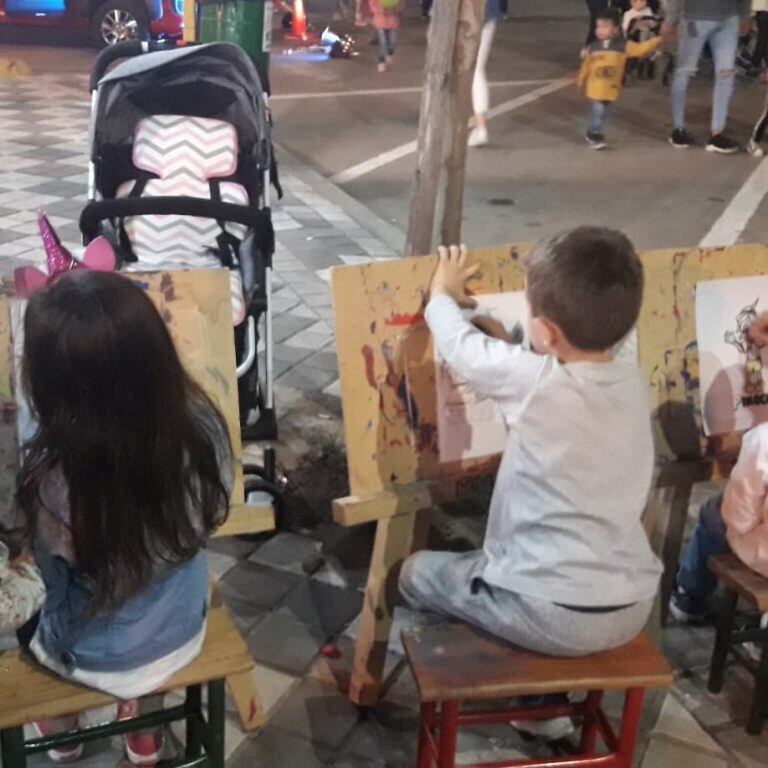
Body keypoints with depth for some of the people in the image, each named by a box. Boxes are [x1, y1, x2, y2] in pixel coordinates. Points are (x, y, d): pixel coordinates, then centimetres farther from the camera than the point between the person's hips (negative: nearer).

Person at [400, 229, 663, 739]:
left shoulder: (535, 380, -20)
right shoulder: (634, 381, -2)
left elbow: (461, 349, -2)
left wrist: (443, 295, 16)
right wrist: (509, 347, 21)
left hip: (552, 616, -6)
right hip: (633, 610, 7)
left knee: (416, 572, 17)